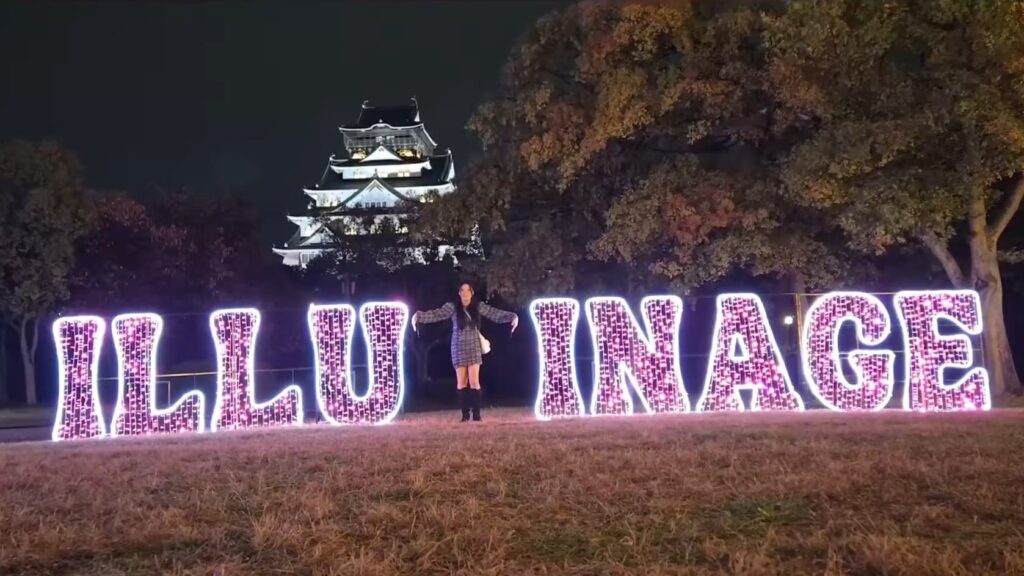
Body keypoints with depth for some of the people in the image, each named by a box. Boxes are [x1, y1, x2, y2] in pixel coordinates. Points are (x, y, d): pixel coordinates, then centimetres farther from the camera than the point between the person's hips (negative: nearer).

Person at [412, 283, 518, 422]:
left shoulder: (478, 306, 0)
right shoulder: (453, 307, -2)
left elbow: (496, 314, -2)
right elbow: (436, 314, -10)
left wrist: (513, 316, -15)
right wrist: (418, 316, -23)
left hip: (474, 347, 0)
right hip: (459, 348, 0)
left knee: (474, 382, -5)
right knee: (461, 383, 3)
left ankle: (476, 413, 1)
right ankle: (465, 414, 10)